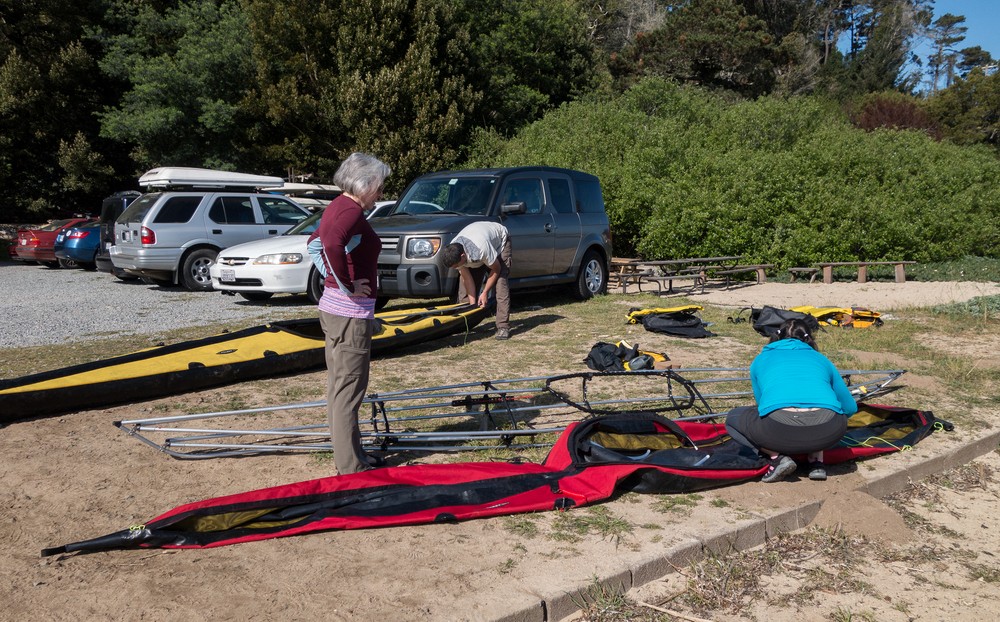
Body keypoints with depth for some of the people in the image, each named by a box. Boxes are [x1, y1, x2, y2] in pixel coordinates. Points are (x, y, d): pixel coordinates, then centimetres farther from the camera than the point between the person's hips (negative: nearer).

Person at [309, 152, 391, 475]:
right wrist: (348, 285, -25)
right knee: (348, 390, -2)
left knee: (339, 386, 16)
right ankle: (351, 467, 7)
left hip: (332, 307, 10)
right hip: (351, 313, -10)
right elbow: (332, 244, -37)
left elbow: (315, 242, 24)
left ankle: (349, 456, 29)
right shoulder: (352, 211, -18)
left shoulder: (337, 206, 11)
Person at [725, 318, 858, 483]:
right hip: (827, 431, 3)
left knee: (733, 418, 28)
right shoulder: (820, 358, 30)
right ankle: (817, 461, 18)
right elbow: (850, 407, 37)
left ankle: (777, 458, 6)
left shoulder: (761, 359, 28)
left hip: (779, 429, -2)